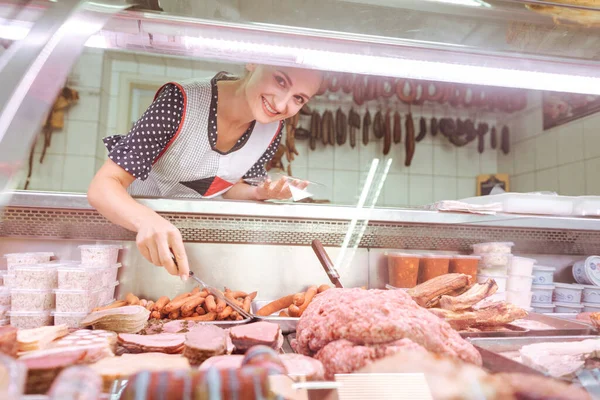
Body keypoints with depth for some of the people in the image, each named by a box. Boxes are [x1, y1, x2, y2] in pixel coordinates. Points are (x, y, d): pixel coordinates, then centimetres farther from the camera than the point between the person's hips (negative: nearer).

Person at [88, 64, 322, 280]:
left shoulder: (273, 130, -12)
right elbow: (103, 186, -28)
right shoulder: (180, 103, -27)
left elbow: (227, 188, 2)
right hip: (134, 227, -2)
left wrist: (260, 193, -18)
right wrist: (147, 220, -46)